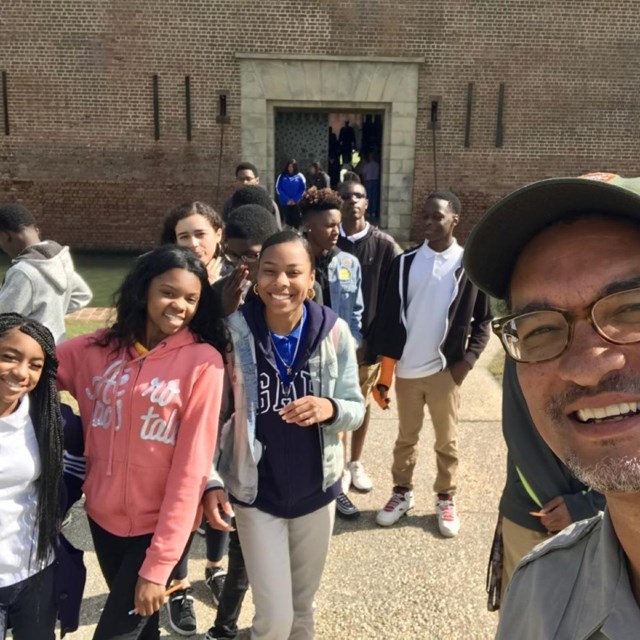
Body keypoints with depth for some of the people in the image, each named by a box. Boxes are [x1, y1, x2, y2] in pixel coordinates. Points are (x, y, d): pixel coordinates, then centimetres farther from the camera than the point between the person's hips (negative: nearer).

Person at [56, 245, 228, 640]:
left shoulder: (204, 361, -15)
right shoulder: (98, 348, -3)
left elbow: (191, 466, -16)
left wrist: (158, 564, -15)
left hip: (162, 525, -4)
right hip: (104, 516, 4)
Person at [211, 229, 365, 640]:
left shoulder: (334, 331, -13)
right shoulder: (234, 331, -16)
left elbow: (356, 409, -5)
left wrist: (330, 409, -26)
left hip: (316, 489, 2)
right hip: (256, 493, -2)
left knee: (303, 606, 21)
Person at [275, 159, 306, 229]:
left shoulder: (300, 176, 0)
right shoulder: (282, 176, 3)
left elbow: (303, 189, 1)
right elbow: (278, 189, 1)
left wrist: (295, 199, -9)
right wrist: (287, 200, -9)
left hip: (297, 203, -1)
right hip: (285, 203, 1)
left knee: (296, 220, -3)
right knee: (288, 219, 4)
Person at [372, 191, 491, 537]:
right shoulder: (405, 262, 0)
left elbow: (482, 320, 3)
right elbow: (388, 316, 1)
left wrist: (468, 359, -10)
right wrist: (384, 373, -1)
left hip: (445, 368, -1)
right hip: (406, 368, 1)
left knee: (446, 440, 12)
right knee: (406, 437, 15)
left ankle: (446, 499, 27)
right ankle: (402, 492, 30)